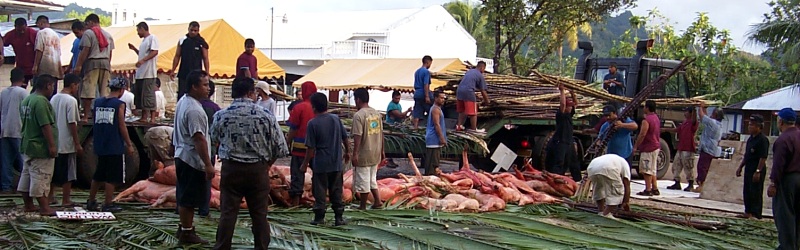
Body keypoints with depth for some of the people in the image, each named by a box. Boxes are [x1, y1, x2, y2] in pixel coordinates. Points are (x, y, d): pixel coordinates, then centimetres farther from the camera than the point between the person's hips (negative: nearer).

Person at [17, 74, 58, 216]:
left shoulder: (26, 100, 12)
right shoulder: (42, 101, -19)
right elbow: (46, 126, -24)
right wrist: (52, 145, -22)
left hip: (27, 146, 10)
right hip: (40, 147, -10)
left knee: (27, 176, 14)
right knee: (41, 178, -7)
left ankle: (28, 205, 21)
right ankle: (45, 208, -5)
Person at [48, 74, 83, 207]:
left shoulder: (54, 98, 7)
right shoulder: (71, 100, -15)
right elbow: (72, 123, -18)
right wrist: (77, 143, -13)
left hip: (54, 141, 7)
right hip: (67, 143, -7)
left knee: (54, 170, 18)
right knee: (68, 173, 1)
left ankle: (50, 194, 27)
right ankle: (66, 200, 4)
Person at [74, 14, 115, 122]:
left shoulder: (88, 33, -2)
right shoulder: (108, 35, 17)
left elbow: (85, 51, -9)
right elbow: (110, 53, 15)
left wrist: (79, 65, -8)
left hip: (93, 62, -6)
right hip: (106, 62, 6)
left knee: (88, 89, -6)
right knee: (105, 91, 7)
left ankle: (86, 116, -10)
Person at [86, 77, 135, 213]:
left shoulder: (97, 102, 7)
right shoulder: (119, 104, -11)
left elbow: (95, 123, 14)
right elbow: (122, 127, -11)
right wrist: (129, 145, -4)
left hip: (100, 145, 7)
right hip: (115, 147, -6)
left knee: (98, 175, 18)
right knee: (112, 177, 1)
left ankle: (91, 202, 23)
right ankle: (107, 204, 3)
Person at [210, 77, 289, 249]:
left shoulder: (221, 116, -6)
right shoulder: (266, 117, -10)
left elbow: (214, 140, 13)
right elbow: (280, 149, -5)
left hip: (231, 169, 1)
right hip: (258, 170, 0)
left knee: (228, 213, 5)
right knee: (259, 214, 10)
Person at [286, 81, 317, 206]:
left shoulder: (299, 108, -10)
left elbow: (293, 129, -8)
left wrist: (287, 143, 5)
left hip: (300, 147, -3)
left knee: (298, 174, 2)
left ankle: (295, 203, 1)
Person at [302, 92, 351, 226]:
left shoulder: (313, 123, -13)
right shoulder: (336, 119, -1)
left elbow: (311, 147, -12)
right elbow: (345, 138, 6)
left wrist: (305, 163, -2)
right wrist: (347, 152, 23)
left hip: (320, 164, -3)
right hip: (336, 163, 4)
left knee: (320, 191, 7)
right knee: (336, 191, 10)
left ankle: (319, 217, 10)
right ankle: (339, 217, 10)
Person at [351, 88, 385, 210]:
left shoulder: (358, 115, -16)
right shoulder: (376, 113, 7)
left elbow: (357, 136, -20)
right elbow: (381, 133, 11)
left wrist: (355, 154, -17)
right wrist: (382, 151, 18)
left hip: (364, 154, -7)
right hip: (375, 153, 7)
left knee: (363, 181, 3)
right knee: (372, 179, 20)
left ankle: (363, 207, 11)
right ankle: (377, 201, 15)